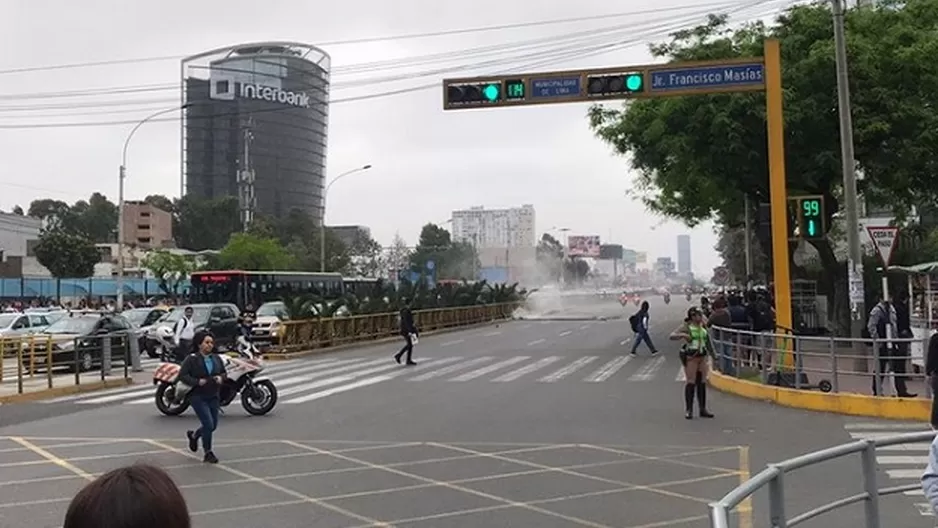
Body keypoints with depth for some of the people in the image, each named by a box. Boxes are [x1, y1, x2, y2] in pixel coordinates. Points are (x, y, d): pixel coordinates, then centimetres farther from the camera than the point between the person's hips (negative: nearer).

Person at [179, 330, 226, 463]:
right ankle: (208, 453, 7)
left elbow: (224, 372, 16)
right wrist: (197, 382, -23)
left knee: (213, 425, 11)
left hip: (213, 396, 6)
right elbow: (182, 375, -13)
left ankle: (193, 435, 42)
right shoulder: (192, 359, -10)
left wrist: (221, 378, -6)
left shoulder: (216, 358, 5)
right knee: (208, 424, -11)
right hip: (198, 397, -6)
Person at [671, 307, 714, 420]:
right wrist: (682, 335, -30)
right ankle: (688, 410, 2)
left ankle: (703, 409, 17)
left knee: (702, 383, 8)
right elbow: (672, 336, -14)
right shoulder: (686, 327, -7)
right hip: (691, 357, -6)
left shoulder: (703, 326, 10)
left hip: (702, 356, 6)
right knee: (690, 382, -4)